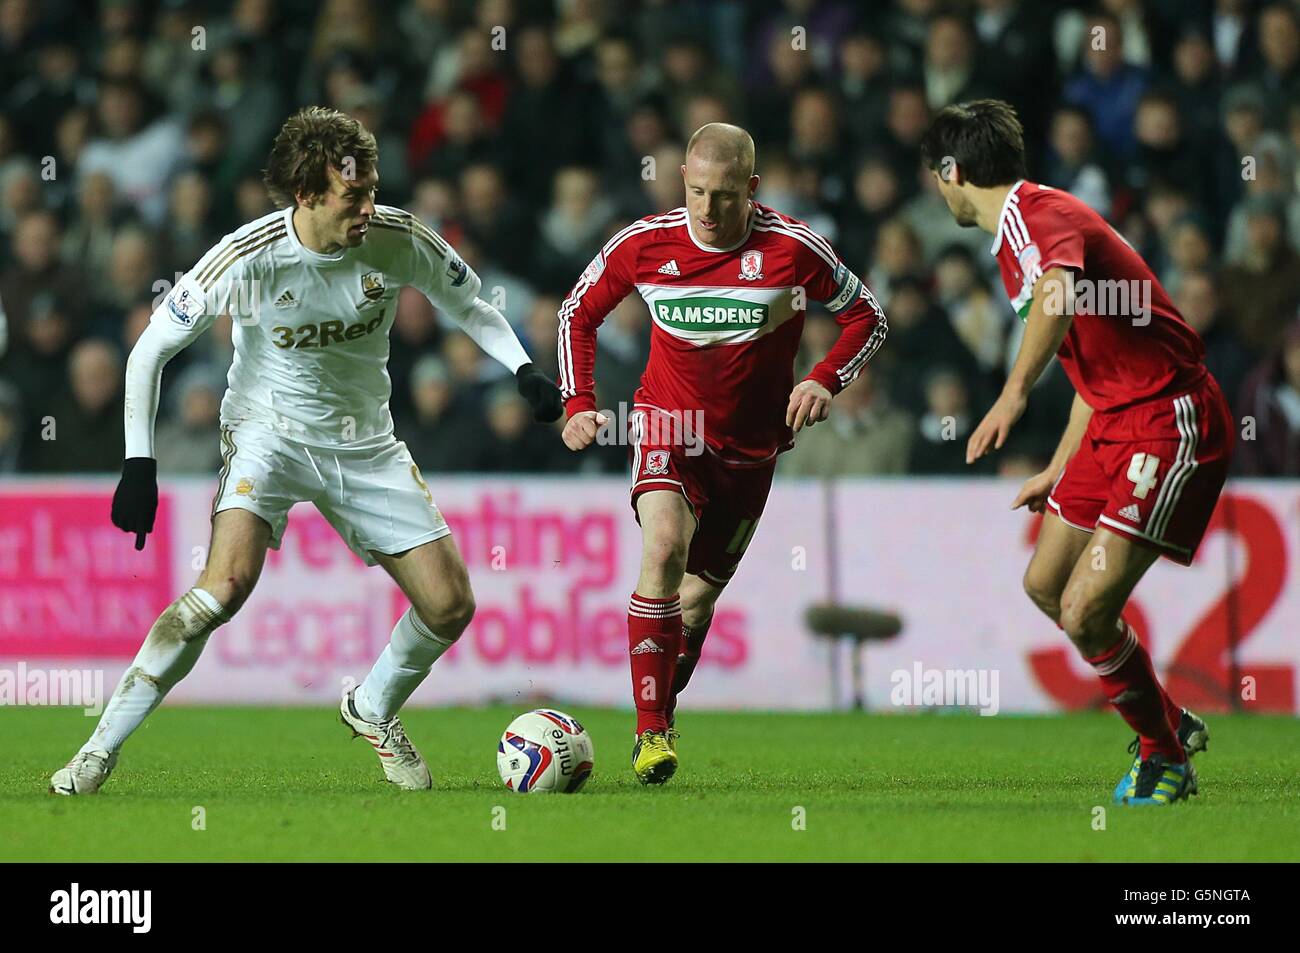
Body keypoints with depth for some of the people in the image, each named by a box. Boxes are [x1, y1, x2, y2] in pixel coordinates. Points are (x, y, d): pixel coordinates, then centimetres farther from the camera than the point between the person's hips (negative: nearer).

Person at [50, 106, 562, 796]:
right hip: (268, 430, -4)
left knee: (450, 604, -3)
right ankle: (100, 750, -22)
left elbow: (468, 304, 8)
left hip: (364, 443, 4)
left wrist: (524, 370, -8)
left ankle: (373, 711, 29)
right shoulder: (249, 258, -22)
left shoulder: (398, 240, -13)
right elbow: (150, 350, -12)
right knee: (229, 582, -29)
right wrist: (139, 465, -17)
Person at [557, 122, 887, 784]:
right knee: (664, 548, -26)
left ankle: (662, 701, 32)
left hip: (750, 448, 1)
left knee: (700, 593, 4)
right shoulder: (643, 245, -10)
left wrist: (825, 381, -17)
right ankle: (652, 731, -23)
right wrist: (578, 403, -4)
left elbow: (865, 316, 0)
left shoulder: (793, 250, -14)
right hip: (668, 426, -1)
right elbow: (579, 313, 7)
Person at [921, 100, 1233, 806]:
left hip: (1170, 422, -11)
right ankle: (1169, 722, 29)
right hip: (1116, 423, 11)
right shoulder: (1016, 234, 18)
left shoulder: (1035, 213, -16)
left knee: (1086, 611, -13)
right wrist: (1059, 471, 32)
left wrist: (1015, 392, -49)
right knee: (1045, 584, 16)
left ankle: (1164, 755, 7)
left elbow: (1061, 288, -41)